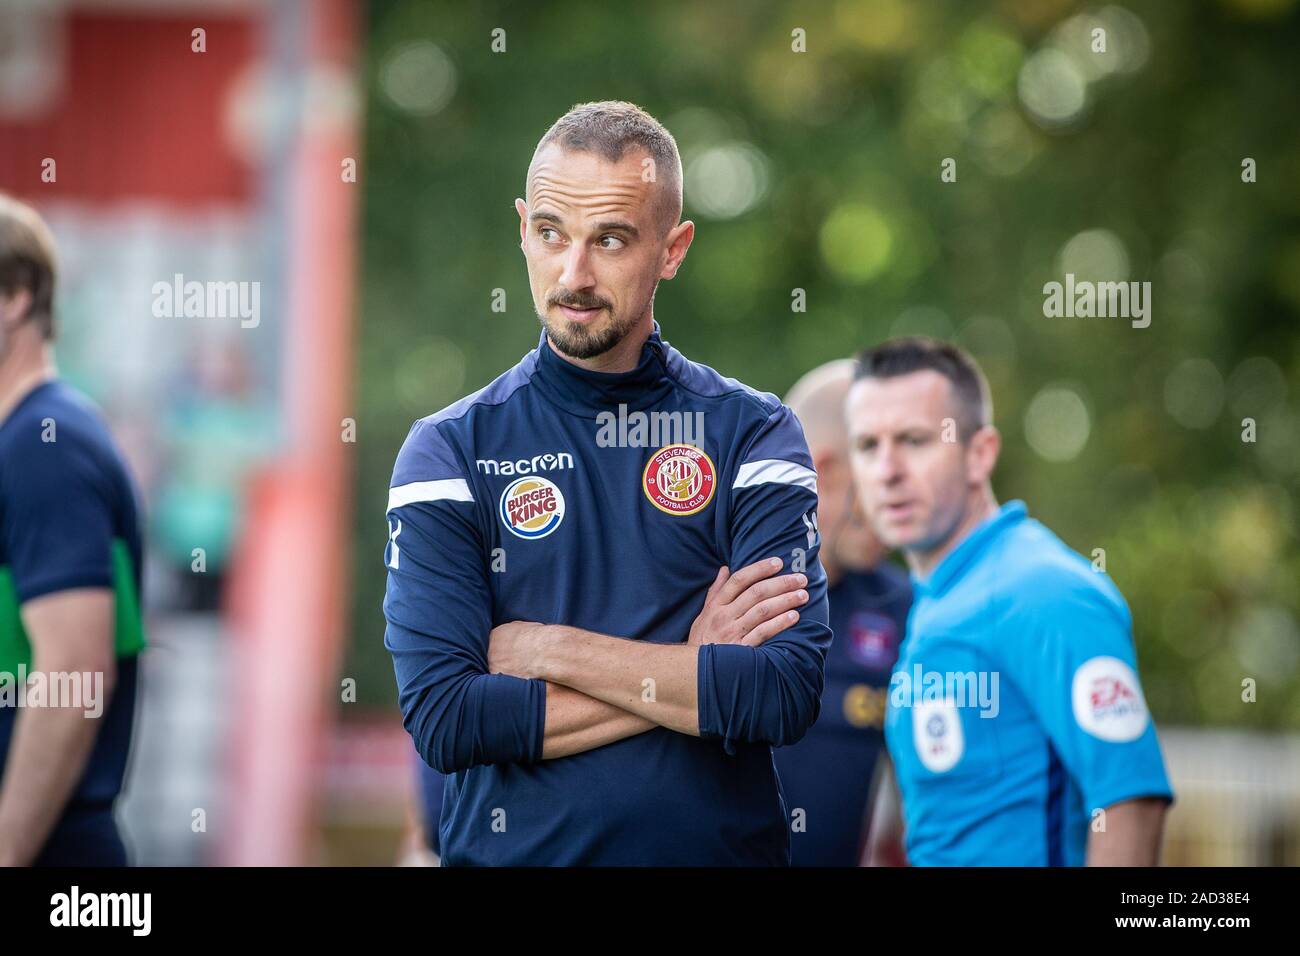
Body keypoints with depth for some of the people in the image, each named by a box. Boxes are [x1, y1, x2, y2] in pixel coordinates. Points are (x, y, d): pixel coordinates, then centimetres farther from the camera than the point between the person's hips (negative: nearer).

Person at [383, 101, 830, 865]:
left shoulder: (756, 435, -3)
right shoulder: (447, 451, -3)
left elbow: (789, 693, -15)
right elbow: (442, 718, -14)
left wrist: (550, 651, -15)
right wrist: (693, 675, -16)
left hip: (725, 845, 1)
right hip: (512, 848, 0)